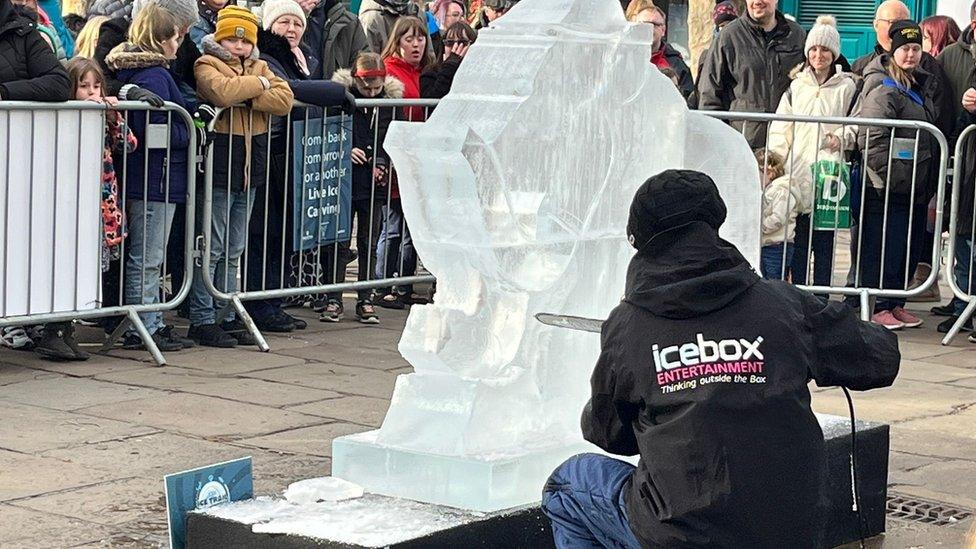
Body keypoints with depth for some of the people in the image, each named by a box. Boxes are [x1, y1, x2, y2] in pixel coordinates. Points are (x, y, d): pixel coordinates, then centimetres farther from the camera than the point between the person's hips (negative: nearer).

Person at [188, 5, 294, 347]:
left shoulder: (259, 68, 14)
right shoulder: (207, 65, -4)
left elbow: (285, 100, -3)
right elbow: (222, 91, -26)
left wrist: (247, 98, -15)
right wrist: (258, 85, -11)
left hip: (250, 170, 7)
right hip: (219, 169, -7)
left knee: (234, 251, 14)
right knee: (212, 249, -4)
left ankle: (227, 315, 21)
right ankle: (202, 319, 2)